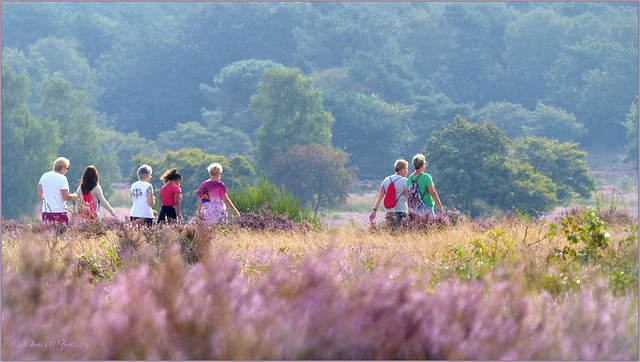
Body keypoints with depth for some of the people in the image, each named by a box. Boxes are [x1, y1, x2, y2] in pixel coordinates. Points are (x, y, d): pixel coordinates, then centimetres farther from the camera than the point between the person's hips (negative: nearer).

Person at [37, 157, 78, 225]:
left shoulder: (44, 176, 10)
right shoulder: (62, 178, -9)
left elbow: (40, 195, 16)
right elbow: (66, 197, -13)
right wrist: (74, 196, 6)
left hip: (46, 211, 6)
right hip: (59, 212, -6)